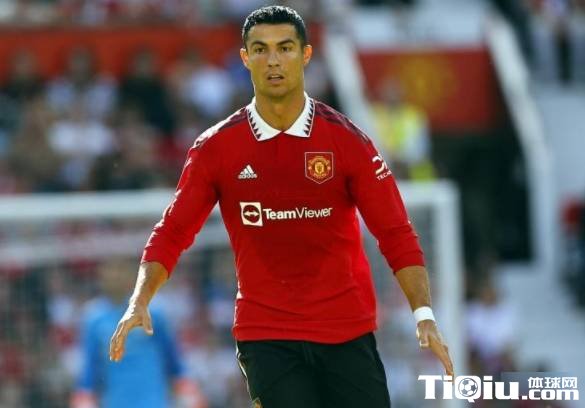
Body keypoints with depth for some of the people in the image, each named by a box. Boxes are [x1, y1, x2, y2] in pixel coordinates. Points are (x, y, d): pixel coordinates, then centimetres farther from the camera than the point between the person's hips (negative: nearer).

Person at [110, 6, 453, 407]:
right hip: (265, 338, 0)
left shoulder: (346, 140, -2)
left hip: (348, 332, 0)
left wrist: (425, 314, -14)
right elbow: (172, 233, 6)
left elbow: (396, 235, -3)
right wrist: (139, 303, -9)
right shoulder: (216, 147, 1)